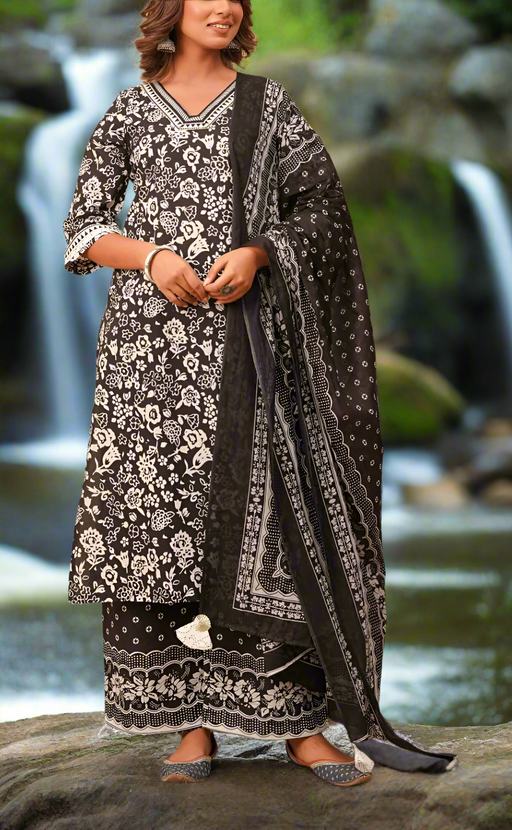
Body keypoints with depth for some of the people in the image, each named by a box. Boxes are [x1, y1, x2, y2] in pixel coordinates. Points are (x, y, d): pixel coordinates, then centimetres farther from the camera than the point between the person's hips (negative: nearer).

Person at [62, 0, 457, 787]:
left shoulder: (267, 104, 11)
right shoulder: (130, 111, 11)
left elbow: (319, 206, 9)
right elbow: (83, 227, 9)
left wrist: (258, 252, -9)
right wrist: (150, 257, -10)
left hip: (249, 338, 0)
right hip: (153, 340, 0)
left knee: (274, 512, -7)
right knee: (163, 513, -5)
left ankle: (301, 721, -4)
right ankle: (194, 722, 0)